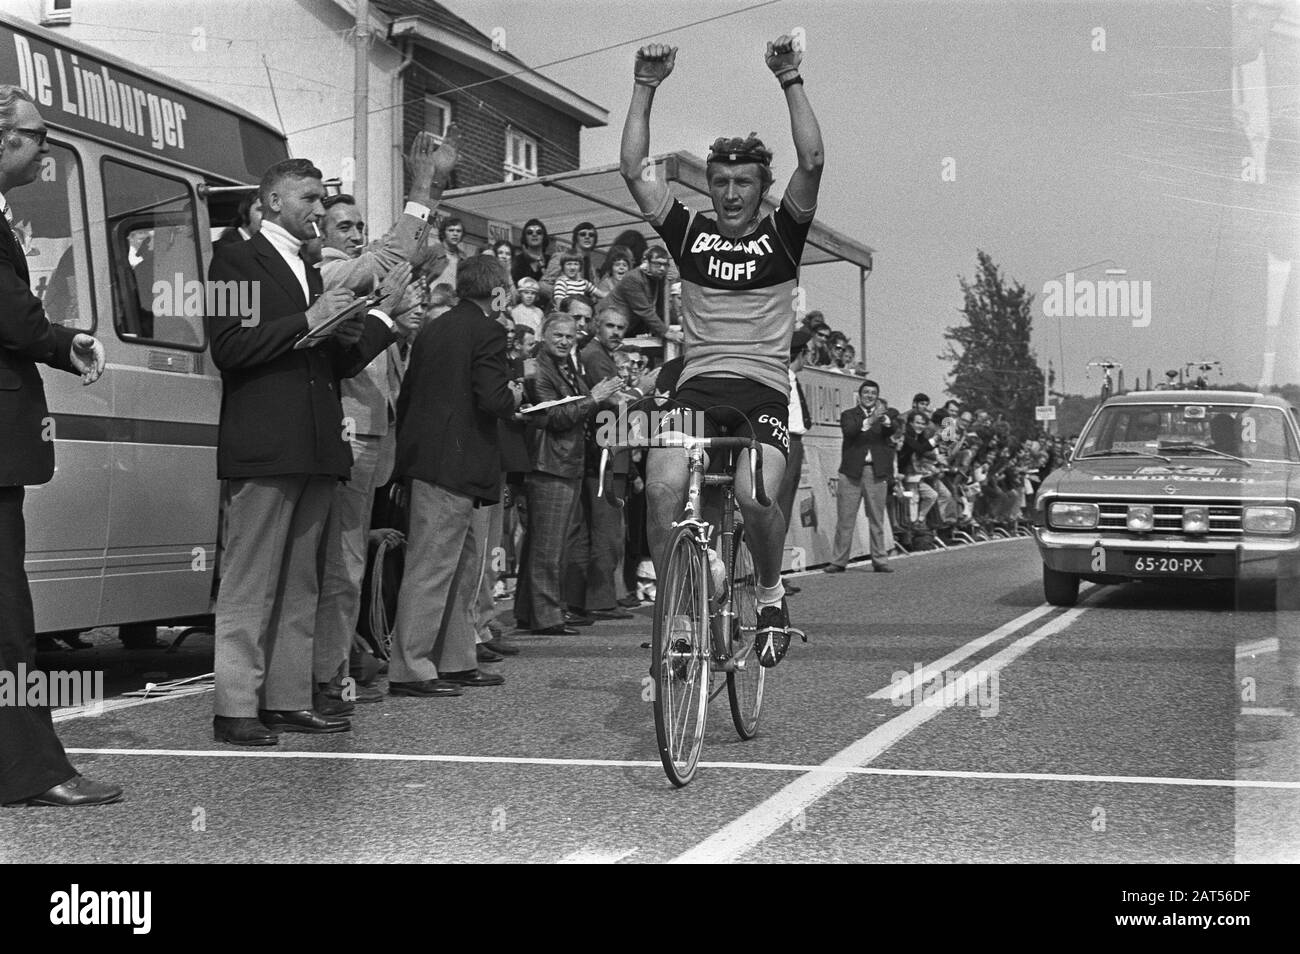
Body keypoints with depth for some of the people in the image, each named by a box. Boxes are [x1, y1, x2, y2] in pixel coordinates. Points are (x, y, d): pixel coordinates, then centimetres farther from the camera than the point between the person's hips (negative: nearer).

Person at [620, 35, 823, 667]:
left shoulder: (781, 235, 10)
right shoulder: (690, 233, 15)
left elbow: (812, 162, -4)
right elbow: (633, 169, 8)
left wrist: (790, 81, -6)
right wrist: (646, 87, 3)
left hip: (764, 389, -1)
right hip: (698, 384, 2)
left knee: (754, 494, -28)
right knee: (662, 487, -26)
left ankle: (771, 595, 2)